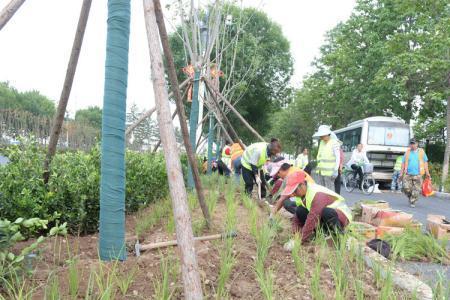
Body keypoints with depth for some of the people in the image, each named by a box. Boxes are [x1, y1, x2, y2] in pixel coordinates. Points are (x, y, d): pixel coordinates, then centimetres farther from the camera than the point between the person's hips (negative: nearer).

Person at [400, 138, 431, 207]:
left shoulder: (421, 152, 8)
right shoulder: (407, 152, 9)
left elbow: (425, 162, 7)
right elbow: (403, 163, 11)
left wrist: (427, 172, 1)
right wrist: (401, 173, 7)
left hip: (417, 174, -1)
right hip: (408, 174, 1)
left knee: (416, 190, -2)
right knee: (406, 188, -7)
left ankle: (413, 202, 11)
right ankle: (410, 197, 21)